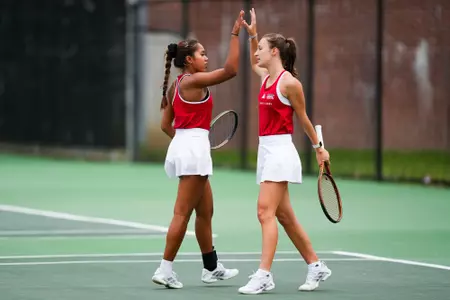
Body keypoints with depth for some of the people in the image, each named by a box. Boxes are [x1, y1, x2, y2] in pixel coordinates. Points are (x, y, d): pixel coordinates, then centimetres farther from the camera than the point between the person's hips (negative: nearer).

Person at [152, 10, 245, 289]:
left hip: (181, 145, 10)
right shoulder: (194, 81, -12)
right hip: (194, 147, -10)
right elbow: (231, 69, -16)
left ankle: (212, 268, 25)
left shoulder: (175, 86, 14)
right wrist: (235, 35, -13)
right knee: (182, 213, -7)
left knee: (205, 211, 17)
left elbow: (166, 124, 14)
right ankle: (165, 269, -6)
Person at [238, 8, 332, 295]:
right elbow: (255, 63, 37)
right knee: (284, 216, 10)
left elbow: (303, 118, 0)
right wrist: (252, 34, 27)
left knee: (266, 211, -15)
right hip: (266, 150, 9)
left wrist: (318, 147, 8)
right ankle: (316, 266, 20)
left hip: (280, 150, -9)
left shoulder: (289, 82, -11)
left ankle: (264, 275, -19)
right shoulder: (267, 77, 12)